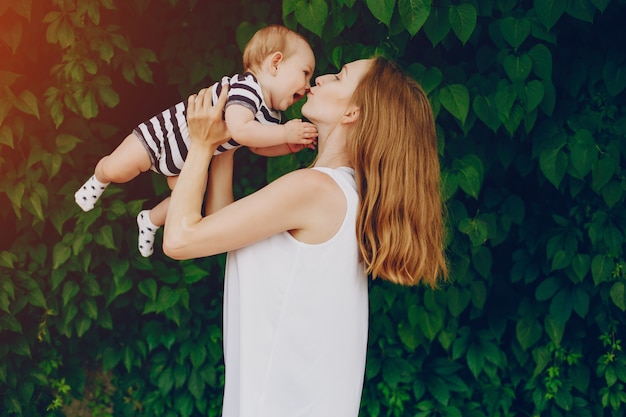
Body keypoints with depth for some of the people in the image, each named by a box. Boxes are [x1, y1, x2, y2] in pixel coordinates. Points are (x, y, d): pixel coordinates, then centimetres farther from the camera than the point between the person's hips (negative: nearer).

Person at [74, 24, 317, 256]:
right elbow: (239, 130, -49)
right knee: (115, 170, -11)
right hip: (163, 133, -9)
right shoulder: (246, 86, -35)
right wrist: (285, 133, -41)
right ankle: (98, 181, 27)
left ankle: (151, 222, 38)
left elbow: (256, 146, 10)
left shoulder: (272, 117, -7)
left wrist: (290, 146, -6)